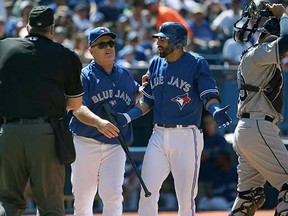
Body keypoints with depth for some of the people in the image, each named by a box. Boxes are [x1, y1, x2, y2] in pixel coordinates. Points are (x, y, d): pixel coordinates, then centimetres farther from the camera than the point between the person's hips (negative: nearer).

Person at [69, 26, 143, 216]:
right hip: (85, 144, -2)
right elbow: (78, 109, -18)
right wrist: (99, 122, -37)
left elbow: (134, 98, 28)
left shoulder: (125, 75, 12)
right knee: (82, 198, 5)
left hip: (115, 145, 2)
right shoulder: (85, 76, -4)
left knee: (113, 195, -12)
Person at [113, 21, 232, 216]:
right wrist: (128, 117, 4)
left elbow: (209, 95, -13)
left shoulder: (197, 64, -6)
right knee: (147, 194, 1)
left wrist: (215, 109, -35)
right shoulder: (156, 64, 12)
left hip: (186, 136, -5)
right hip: (159, 136, 5)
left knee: (186, 200, -1)